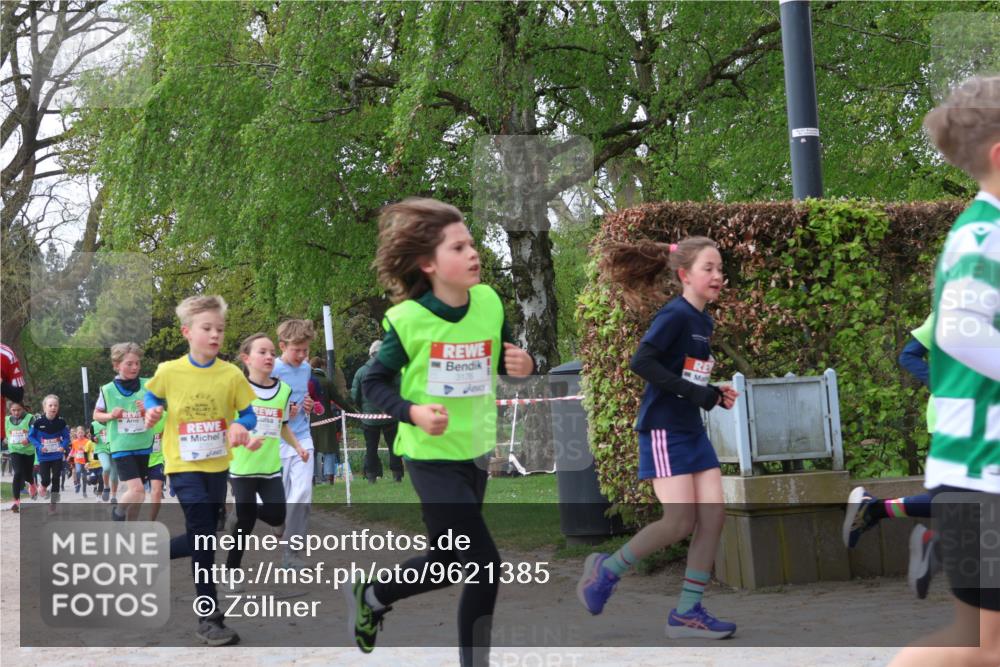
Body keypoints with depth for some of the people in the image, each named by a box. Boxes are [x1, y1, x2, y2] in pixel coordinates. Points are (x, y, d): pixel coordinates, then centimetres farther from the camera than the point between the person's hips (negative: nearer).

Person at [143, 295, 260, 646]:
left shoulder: (231, 374, -6)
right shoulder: (169, 371, -7)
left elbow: (249, 414, 2)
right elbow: (153, 396, 12)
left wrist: (239, 426, -19)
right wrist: (151, 412, -9)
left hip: (217, 465, 4)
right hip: (184, 464, -3)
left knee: (203, 539, 11)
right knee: (203, 537, -10)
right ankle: (209, 618, -2)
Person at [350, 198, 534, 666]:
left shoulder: (489, 302, -4)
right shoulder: (407, 319, -17)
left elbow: (505, 359, 11)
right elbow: (374, 384, -8)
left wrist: (520, 365, -12)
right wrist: (413, 412, -25)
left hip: (476, 451, 6)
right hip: (431, 456, -6)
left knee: (450, 561, 19)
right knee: (485, 565, -11)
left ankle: (370, 597, 45)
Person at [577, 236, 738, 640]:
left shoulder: (703, 321, 13)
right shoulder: (674, 314, -13)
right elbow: (641, 362, -24)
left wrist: (714, 394, 3)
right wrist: (693, 393, -24)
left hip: (693, 429, 9)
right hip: (664, 429, -9)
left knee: (714, 516, 0)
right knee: (680, 522, -13)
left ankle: (687, 612, 6)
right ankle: (607, 569, 9)